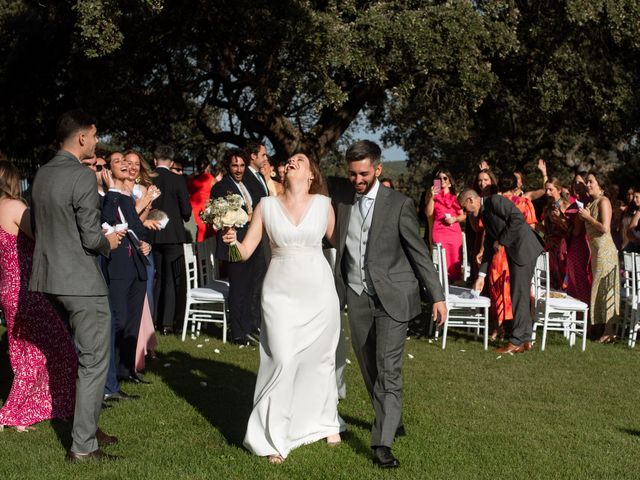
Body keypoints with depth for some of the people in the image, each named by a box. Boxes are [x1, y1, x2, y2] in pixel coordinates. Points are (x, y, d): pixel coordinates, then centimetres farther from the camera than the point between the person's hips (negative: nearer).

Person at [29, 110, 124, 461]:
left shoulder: (41, 175, 8)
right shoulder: (83, 177, -18)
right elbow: (91, 238, -18)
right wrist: (108, 243, 2)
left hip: (50, 278, 9)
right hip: (82, 281, -9)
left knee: (73, 358, 21)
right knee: (94, 362, 0)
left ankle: (87, 426, 31)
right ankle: (83, 446, 2)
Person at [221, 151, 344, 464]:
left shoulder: (323, 204, -2)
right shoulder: (267, 206, -2)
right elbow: (246, 251, -3)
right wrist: (232, 242, -23)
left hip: (319, 293, 1)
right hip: (281, 294, -1)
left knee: (320, 359, 15)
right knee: (282, 361, -11)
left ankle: (326, 421, 37)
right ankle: (272, 438, 0)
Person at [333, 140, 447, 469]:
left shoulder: (399, 204, -5)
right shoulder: (343, 205, 8)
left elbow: (419, 252, -3)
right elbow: (339, 252, 14)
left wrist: (437, 296, -6)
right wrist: (334, 296, 11)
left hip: (392, 298, -5)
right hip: (357, 299, 5)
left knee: (388, 370, -12)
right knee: (369, 371, 13)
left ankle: (382, 444, -14)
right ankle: (391, 421, 32)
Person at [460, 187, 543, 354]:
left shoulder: (495, 200, -10)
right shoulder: (484, 214, 17)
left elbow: (518, 218, -21)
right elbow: (489, 246, 19)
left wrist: (502, 241, -13)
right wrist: (481, 275, 15)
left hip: (524, 248, -10)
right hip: (514, 252, 10)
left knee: (519, 295, -6)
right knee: (519, 295, 11)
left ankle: (516, 341, -1)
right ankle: (525, 339, 16)